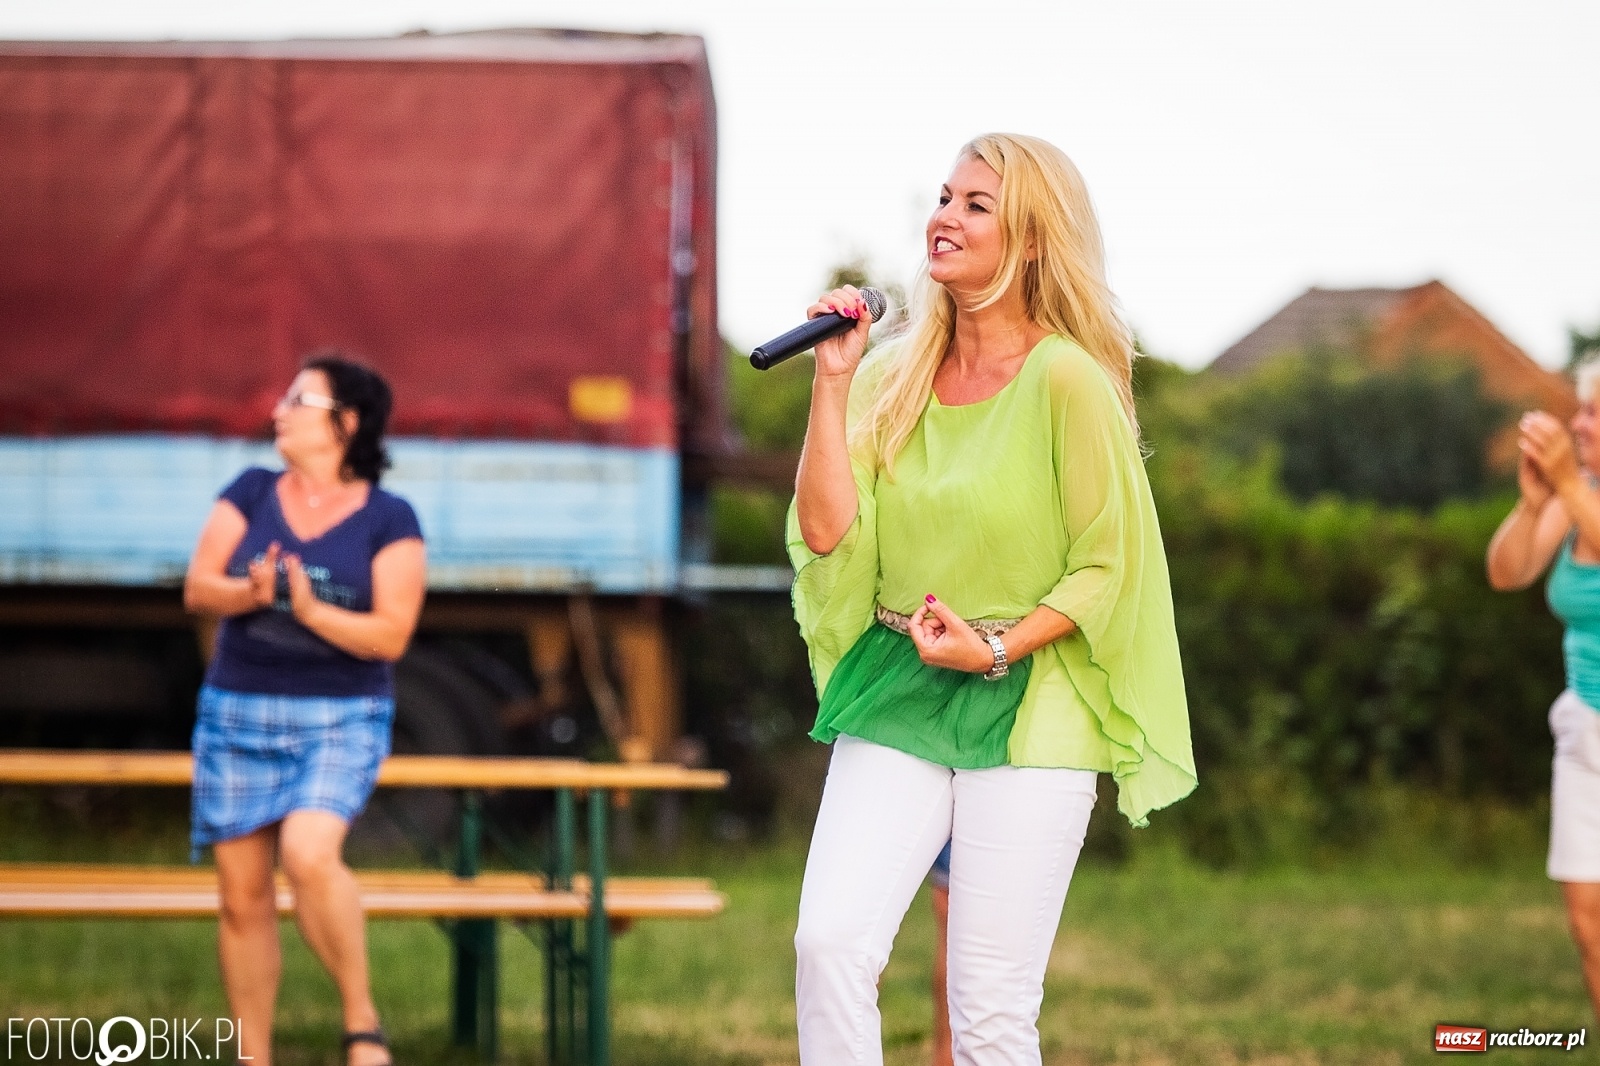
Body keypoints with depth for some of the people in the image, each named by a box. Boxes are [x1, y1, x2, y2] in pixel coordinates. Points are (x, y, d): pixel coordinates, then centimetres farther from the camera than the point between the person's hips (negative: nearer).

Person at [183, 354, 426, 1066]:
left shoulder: (388, 520, -4)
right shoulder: (251, 493, 5)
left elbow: (391, 635, -10)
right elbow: (196, 590, -1)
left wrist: (310, 610, -24)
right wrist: (248, 593, -22)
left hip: (340, 721, -4)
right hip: (237, 715, 4)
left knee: (309, 854, -28)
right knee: (244, 898, 4)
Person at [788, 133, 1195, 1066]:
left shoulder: (1067, 381, -8)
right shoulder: (892, 375, 7)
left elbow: (1108, 567, -6)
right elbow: (828, 534, -1)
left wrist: (995, 650, -14)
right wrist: (832, 383, -4)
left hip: (1025, 708, -4)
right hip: (895, 693, 4)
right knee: (830, 943, -14)